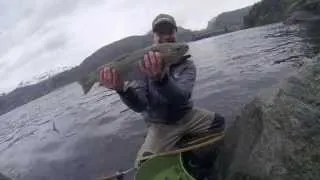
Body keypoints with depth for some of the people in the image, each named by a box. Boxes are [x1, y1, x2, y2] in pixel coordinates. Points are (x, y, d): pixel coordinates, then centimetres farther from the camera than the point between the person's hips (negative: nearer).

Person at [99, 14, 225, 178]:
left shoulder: (186, 64, -10)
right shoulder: (144, 65, -10)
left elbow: (181, 97, -31)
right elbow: (139, 106, -21)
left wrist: (160, 78, -52)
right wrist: (122, 88, -42)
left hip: (186, 116, 2)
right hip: (160, 124, -1)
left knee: (218, 122, -15)